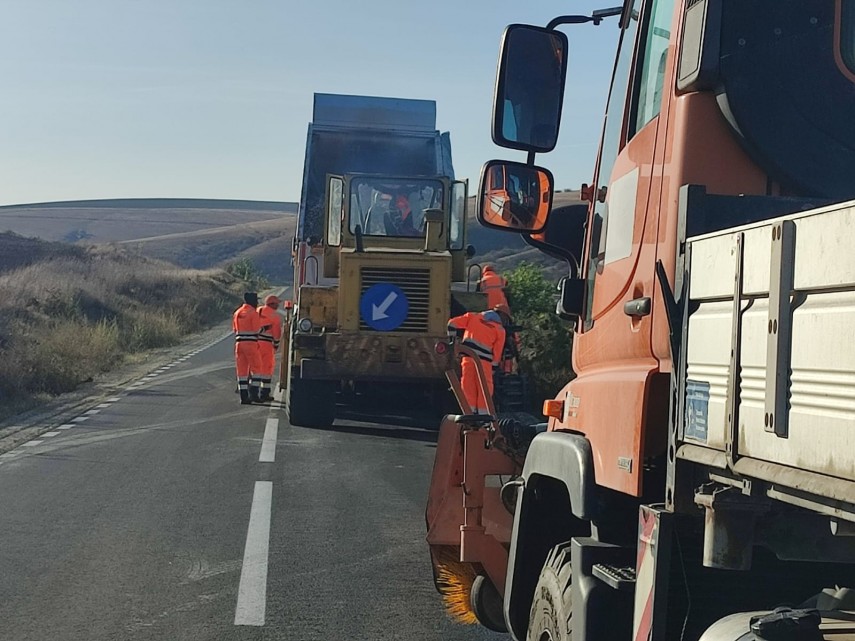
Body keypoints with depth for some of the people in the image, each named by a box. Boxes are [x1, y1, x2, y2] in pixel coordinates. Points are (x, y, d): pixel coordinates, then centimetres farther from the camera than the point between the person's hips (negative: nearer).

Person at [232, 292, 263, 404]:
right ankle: (253, 393, -3)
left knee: (241, 369, 7)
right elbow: (257, 330, -11)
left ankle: (243, 396, 6)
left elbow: (234, 329, 17)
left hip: (239, 342, 6)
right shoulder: (253, 313, -8)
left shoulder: (237, 313, 13)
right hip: (251, 343, -6)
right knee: (256, 368, 3)